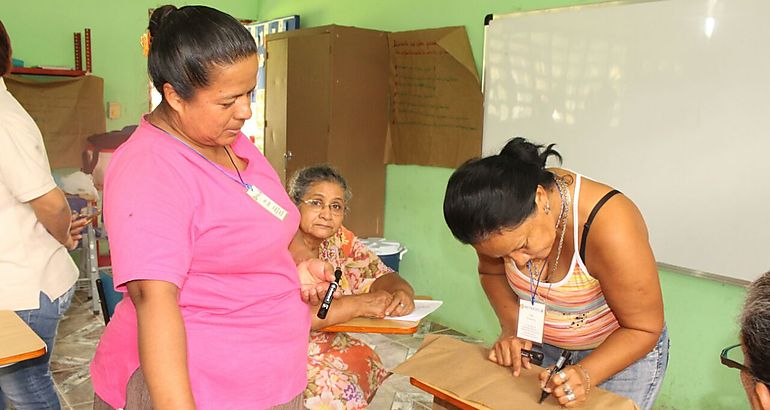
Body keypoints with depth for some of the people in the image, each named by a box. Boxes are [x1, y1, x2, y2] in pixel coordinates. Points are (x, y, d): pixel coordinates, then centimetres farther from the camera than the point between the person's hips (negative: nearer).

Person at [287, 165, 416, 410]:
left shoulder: (341, 240, 2)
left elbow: (381, 277, 2)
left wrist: (402, 293, -21)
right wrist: (358, 304, -28)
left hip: (330, 346, 6)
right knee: (337, 389, -26)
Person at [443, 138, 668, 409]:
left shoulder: (610, 230, -35)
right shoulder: (506, 221, -22)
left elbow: (643, 329, -22)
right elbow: (491, 273, -1)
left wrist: (585, 375, -35)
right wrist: (511, 327, -17)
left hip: (624, 351, -3)